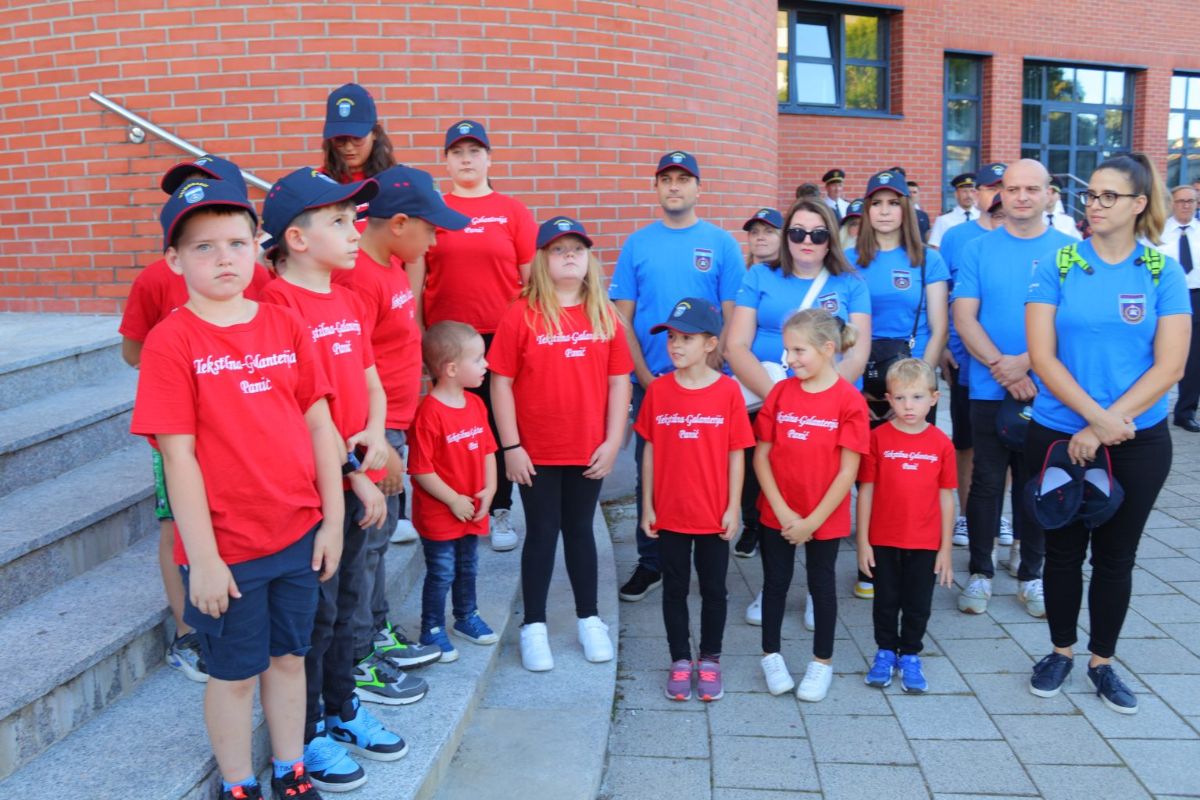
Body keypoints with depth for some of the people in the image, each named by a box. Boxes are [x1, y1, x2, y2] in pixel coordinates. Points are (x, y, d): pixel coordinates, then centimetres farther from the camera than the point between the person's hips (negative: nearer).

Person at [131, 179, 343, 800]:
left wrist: (333, 520, 1)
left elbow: (319, 425, 2)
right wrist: (202, 557, -13)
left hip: (299, 534, 4)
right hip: (227, 547, -4)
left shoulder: (286, 326, -1)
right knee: (234, 672, 13)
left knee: (289, 656, 19)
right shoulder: (171, 342, -12)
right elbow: (178, 456, -13)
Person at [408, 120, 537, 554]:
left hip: (501, 336, 0)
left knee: (499, 422, 5)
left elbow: (531, 278, 5)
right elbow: (415, 278, 8)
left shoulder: (514, 211, 4)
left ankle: (500, 511, 16)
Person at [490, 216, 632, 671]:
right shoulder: (521, 315, -7)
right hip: (536, 454, -2)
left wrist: (613, 441, -2)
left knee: (580, 530, 15)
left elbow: (619, 381, 3)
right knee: (542, 534, 8)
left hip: (589, 453, 2)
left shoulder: (604, 316, 1)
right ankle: (534, 626, 22)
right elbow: (501, 382, -7)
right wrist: (511, 447, -9)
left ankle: (588, 619, 30)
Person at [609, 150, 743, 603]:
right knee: (650, 474, 7)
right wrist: (644, 376, -7)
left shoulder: (721, 244, 1)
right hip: (649, 381, 1)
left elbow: (732, 318, -1)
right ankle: (650, 565, 21)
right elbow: (622, 317, 3)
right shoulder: (637, 244, 5)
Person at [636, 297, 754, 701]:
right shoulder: (658, 390, -3)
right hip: (669, 514, 1)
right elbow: (650, 449, 2)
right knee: (674, 589, 13)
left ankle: (709, 661, 30)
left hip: (714, 515, -1)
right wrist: (647, 505, 1)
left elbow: (736, 453, -4)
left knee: (713, 590, 12)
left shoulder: (728, 390, -8)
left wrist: (733, 507, -5)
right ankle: (680, 661, 28)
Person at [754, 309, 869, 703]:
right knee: (776, 582, 13)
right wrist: (782, 511, -10)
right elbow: (761, 456, -2)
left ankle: (822, 661, 29)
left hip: (824, 518, -2)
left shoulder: (849, 399, -13)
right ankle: (771, 655, 30)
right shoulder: (780, 392, -4)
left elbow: (848, 470, -12)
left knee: (822, 584, 13)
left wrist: (812, 521, -12)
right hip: (777, 515, 3)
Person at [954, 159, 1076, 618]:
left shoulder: (1068, 251, 3)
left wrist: (1025, 363, -16)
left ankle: (1031, 574, 23)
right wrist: (1002, 369, -14)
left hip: (1046, 391, 1)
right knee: (986, 483, 6)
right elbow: (964, 318, -4)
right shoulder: (978, 250, 2)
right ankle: (980, 572, 19)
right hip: (990, 389, 0)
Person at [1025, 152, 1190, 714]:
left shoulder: (1163, 272, -1)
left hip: (1139, 441, 0)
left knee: (1116, 556, 11)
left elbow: (1168, 367, -7)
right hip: (1058, 435, 0)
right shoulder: (1057, 265, -2)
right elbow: (1043, 357, -8)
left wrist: (1102, 428, -14)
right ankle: (1061, 651, 31)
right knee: (1063, 550, 11)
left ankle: (1102, 660, 29)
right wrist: (1098, 415, -17)